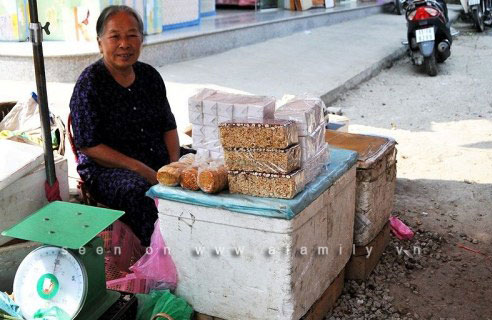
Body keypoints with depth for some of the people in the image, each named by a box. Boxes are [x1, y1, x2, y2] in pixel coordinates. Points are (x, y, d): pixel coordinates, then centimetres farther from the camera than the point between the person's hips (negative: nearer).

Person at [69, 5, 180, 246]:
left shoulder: (150, 75, 11)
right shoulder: (90, 84, -7)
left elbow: (168, 126, 17)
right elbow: (89, 146, -11)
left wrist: (175, 163, -2)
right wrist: (141, 170, -18)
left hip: (159, 164, 6)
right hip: (106, 170, -6)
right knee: (141, 191, -36)